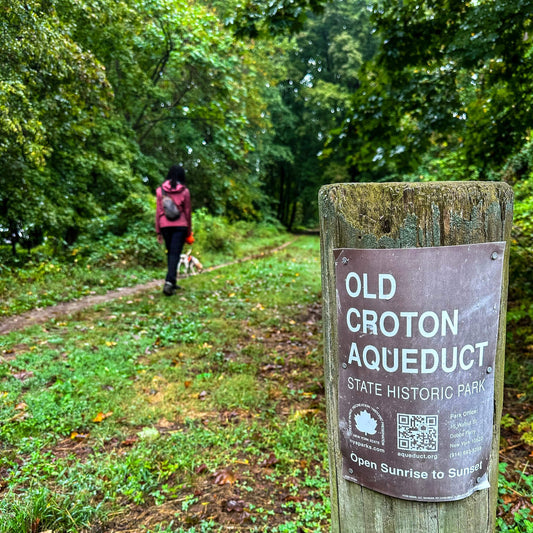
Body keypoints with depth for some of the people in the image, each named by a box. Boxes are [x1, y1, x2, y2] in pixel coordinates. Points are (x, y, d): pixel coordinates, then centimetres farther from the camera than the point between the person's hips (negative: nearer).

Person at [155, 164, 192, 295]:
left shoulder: (160, 190, 3)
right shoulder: (184, 191, -1)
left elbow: (158, 211, 4)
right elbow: (187, 212, 3)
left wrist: (158, 231, 9)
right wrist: (189, 232, 11)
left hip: (165, 226, 2)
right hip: (180, 226, -2)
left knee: (170, 253, 15)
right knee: (175, 254, -5)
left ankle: (172, 282, 20)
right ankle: (169, 282, -18)